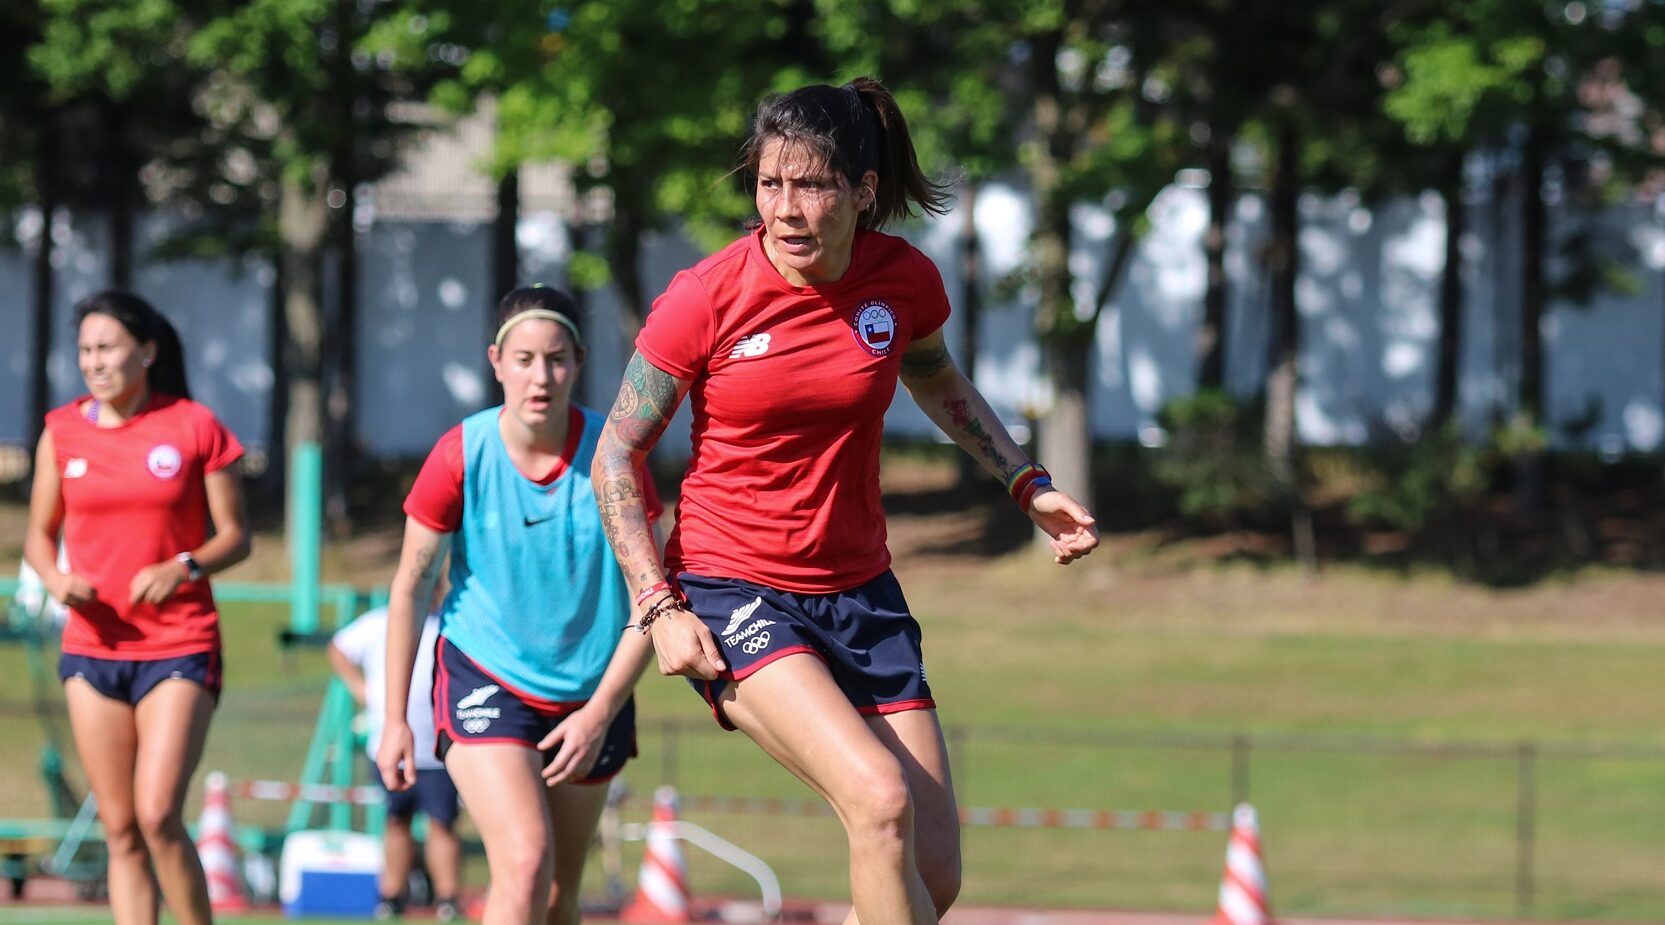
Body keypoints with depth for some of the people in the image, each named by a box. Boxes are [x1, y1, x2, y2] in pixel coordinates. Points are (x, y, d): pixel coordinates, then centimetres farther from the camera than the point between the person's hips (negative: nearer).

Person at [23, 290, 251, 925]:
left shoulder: (195, 427, -3)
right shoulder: (63, 432, 5)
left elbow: (235, 537, 1)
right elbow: (38, 534, 13)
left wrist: (184, 567, -18)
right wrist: (56, 579, -9)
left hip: (180, 649, -3)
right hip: (93, 650, 3)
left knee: (158, 816, -15)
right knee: (119, 828, 4)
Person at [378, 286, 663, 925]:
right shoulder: (462, 455, -12)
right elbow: (409, 588, -3)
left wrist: (600, 713, -13)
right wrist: (395, 720, -4)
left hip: (589, 696, 2)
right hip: (483, 679, -2)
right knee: (526, 861, -23)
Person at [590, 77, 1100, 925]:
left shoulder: (903, 281, -4)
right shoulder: (706, 299, -14)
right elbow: (616, 456, -4)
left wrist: (1028, 485, 11)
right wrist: (659, 608, -13)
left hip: (857, 591, 5)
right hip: (730, 592, -5)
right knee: (880, 799, -28)